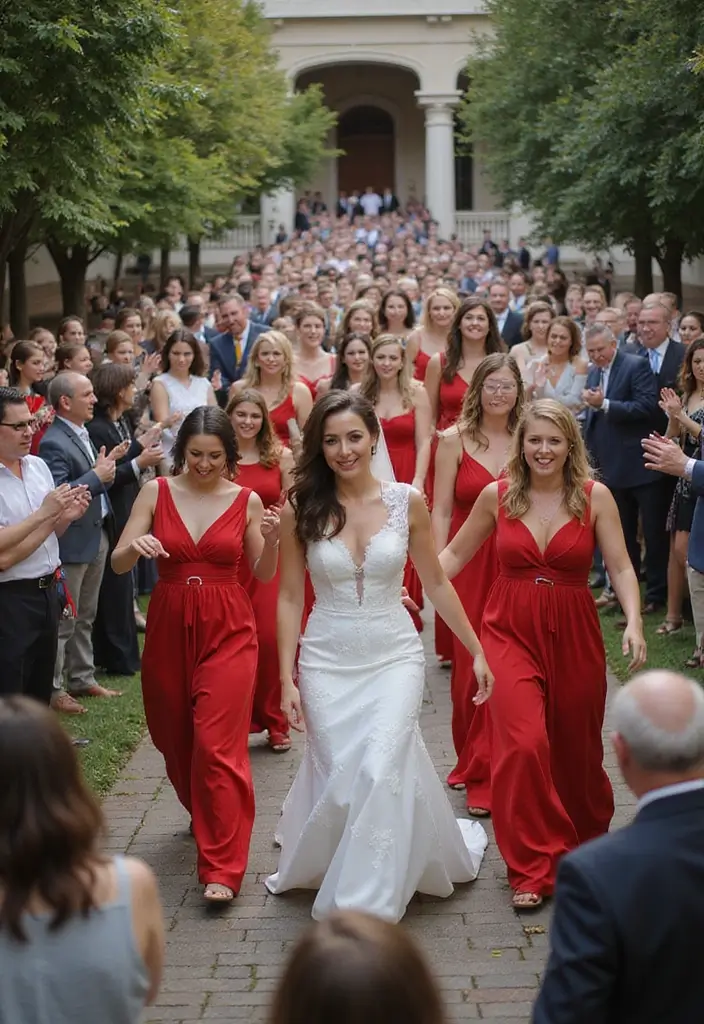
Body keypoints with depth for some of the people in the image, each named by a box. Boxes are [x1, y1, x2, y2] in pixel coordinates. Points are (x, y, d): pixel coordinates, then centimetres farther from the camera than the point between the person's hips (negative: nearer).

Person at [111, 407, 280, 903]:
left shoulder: (247, 501, -1)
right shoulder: (157, 492, 0)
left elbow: (263, 574, 6)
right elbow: (118, 563, -4)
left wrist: (272, 540, -14)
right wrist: (136, 545, -26)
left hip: (227, 630, -2)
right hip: (169, 627, 3)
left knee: (216, 744, -10)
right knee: (175, 739, 15)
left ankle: (222, 867, -6)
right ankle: (204, 815, 45)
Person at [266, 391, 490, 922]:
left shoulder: (407, 501, -3)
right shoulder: (300, 510, -4)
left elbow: (436, 584, 7)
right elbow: (290, 597, 1)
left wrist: (476, 651, 9)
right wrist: (286, 678, -2)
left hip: (395, 655, 0)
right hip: (327, 660, 1)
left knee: (381, 770, -15)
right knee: (338, 776, 2)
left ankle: (365, 907, -4)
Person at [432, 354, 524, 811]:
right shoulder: (454, 439, 0)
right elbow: (441, 510, -1)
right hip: (468, 565, 0)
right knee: (471, 665, 4)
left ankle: (486, 773, 13)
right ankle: (474, 762, 21)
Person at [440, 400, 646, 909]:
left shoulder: (595, 497, -4)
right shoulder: (497, 496, 0)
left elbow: (620, 566, -5)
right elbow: (456, 553, 9)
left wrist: (634, 622, -20)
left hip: (573, 636, 0)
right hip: (511, 632, 0)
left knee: (575, 747, 13)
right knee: (523, 744, -16)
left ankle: (587, 842, 43)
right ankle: (533, 869, -3)